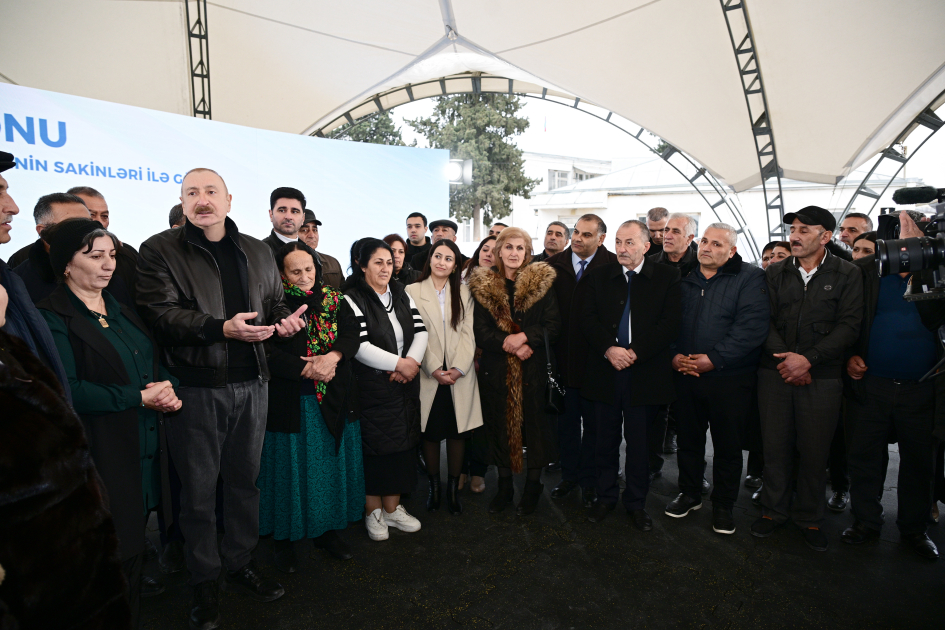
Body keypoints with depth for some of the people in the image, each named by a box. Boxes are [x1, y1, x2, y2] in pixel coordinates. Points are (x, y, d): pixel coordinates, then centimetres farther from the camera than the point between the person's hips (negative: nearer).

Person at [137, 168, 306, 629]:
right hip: (195, 387, -4)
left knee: (245, 479, 15)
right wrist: (222, 328, -22)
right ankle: (204, 583, 27)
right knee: (198, 488, 8)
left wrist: (285, 320, -2)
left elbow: (274, 302, 20)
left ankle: (241, 565, 33)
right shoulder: (159, 251, -2)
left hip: (251, 384, 4)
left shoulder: (257, 252, 12)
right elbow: (160, 313, -12)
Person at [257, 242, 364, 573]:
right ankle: (284, 538, 27)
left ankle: (326, 529, 32)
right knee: (290, 468, 8)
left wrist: (333, 356, -21)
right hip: (289, 402, -3)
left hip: (333, 400, 4)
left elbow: (352, 336, -3)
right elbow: (269, 352, -14)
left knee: (331, 466, 13)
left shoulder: (334, 300, 6)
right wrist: (307, 369, -21)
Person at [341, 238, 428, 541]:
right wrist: (398, 363, -17)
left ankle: (393, 508, 27)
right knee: (375, 447, 3)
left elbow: (420, 331, 5)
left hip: (406, 384, 6)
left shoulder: (402, 295, 11)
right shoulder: (353, 299, -9)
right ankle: (373, 511, 23)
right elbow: (360, 346, -18)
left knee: (402, 444, 11)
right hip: (372, 388, -5)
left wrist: (412, 362, -13)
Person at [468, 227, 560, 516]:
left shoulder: (542, 282, 2)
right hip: (496, 370, 1)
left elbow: (553, 325, -3)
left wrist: (525, 338, -19)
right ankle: (504, 486, 25)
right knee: (500, 424, 8)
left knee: (535, 424, 4)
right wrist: (509, 345, -16)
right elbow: (480, 330, -1)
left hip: (534, 369, -1)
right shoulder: (483, 286, 5)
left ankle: (533, 485, 23)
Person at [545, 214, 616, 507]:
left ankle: (589, 480, 28)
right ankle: (569, 475, 32)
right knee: (567, 420, 15)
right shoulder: (554, 265, 3)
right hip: (564, 358, 3)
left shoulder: (612, 266, -8)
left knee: (593, 422, 11)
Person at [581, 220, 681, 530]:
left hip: (644, 373, -2)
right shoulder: (599, 276, 9)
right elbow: (588, 319, 2)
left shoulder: (667, 277, 1)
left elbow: (670, 323, -7)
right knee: (606, 439, 11)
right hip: (604, 371, 2)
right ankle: (605, 496, 28)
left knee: (639, 442, 8)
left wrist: (635, 353, -15)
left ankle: (636, 502, 25)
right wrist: (608, 349, -14)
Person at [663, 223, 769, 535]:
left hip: (729, 379, -3)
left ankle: (723, 505, 27)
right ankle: (689, 494, 35)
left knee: (728, 445, 8)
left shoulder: (750, 278, -4)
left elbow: (752, 327, -15)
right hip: (685, 375, 4)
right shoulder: (684, 280, 10)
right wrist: (674, 355, -6)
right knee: (688, 439, 15)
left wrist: (714, 358, -20)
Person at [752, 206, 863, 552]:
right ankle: (774, 510, 25)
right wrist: (785, 358, -12)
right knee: (775, 445, 8)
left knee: (815, 450, 6)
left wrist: (807, 359, -15)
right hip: (775, 372, 2)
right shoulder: (775, 273, 7)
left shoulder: (847, 274, 1)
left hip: (822, 376, -1)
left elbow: (848, 326, -6)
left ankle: (809, 517, 25)